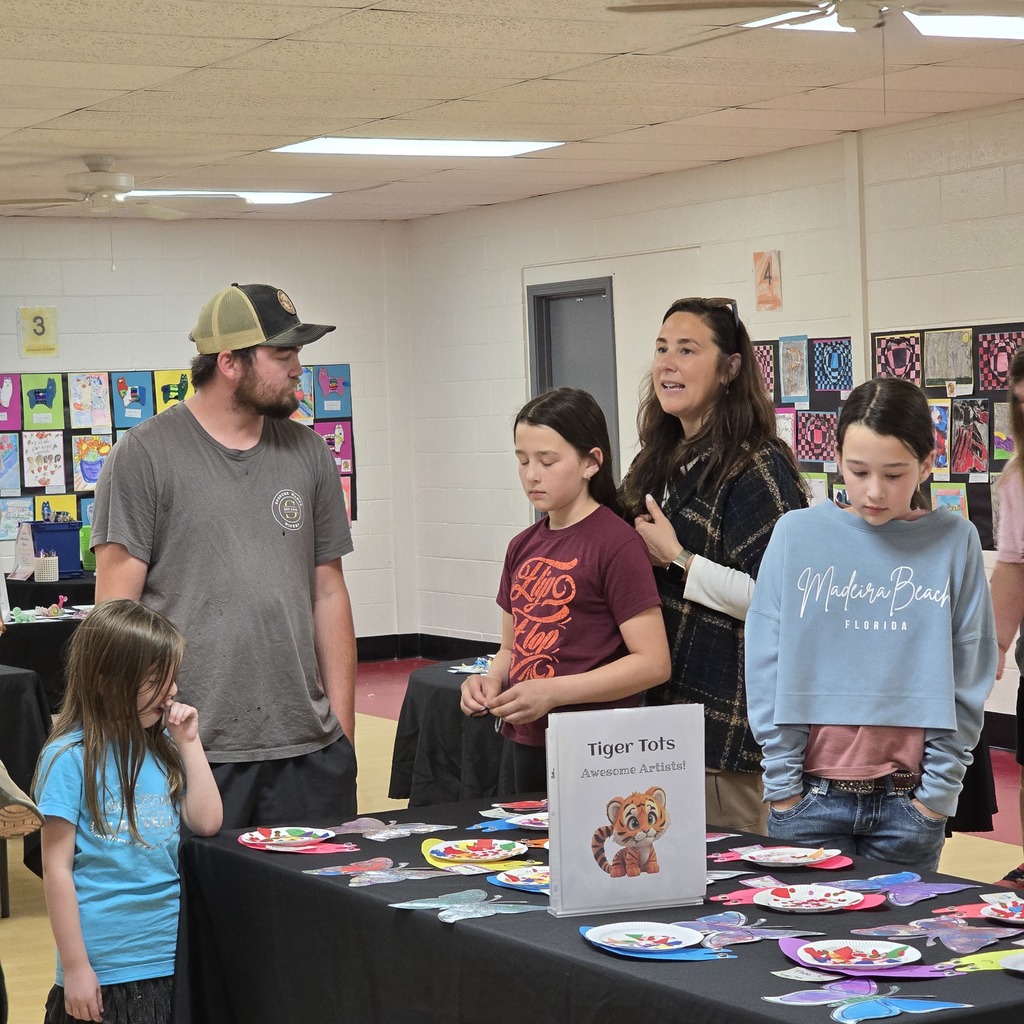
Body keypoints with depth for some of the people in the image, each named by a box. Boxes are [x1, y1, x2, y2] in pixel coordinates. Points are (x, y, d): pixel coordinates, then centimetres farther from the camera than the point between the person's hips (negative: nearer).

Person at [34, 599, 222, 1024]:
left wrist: (189, 743, 0)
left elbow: (206, 823, 1)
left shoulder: (163, 748, 6)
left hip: (171, 960, 5)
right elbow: (57, 869, -9)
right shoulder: (70, 757, -10)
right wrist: (74, 967, -10)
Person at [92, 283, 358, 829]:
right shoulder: (144, 455, -2)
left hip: (309, 749, 4)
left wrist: (344, 732, 10)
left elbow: (329, 594, 14)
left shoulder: (309, 455, 12)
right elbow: (117, 607, -4)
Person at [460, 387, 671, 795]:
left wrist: (551, 691, -20)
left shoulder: (616, 544, -11)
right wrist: (490, 680, -1)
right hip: (522, 747, 7)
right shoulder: (523, 548, 12)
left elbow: (652, 662, -14)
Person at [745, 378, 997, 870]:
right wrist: (783, 785, -3)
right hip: (811, 796, 0)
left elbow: (968, 681, 1)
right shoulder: (797, 535, -2)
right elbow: (767, 668, 0)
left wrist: (938, 789, -3)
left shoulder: (955, 543, -1)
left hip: (910, 804, 0)